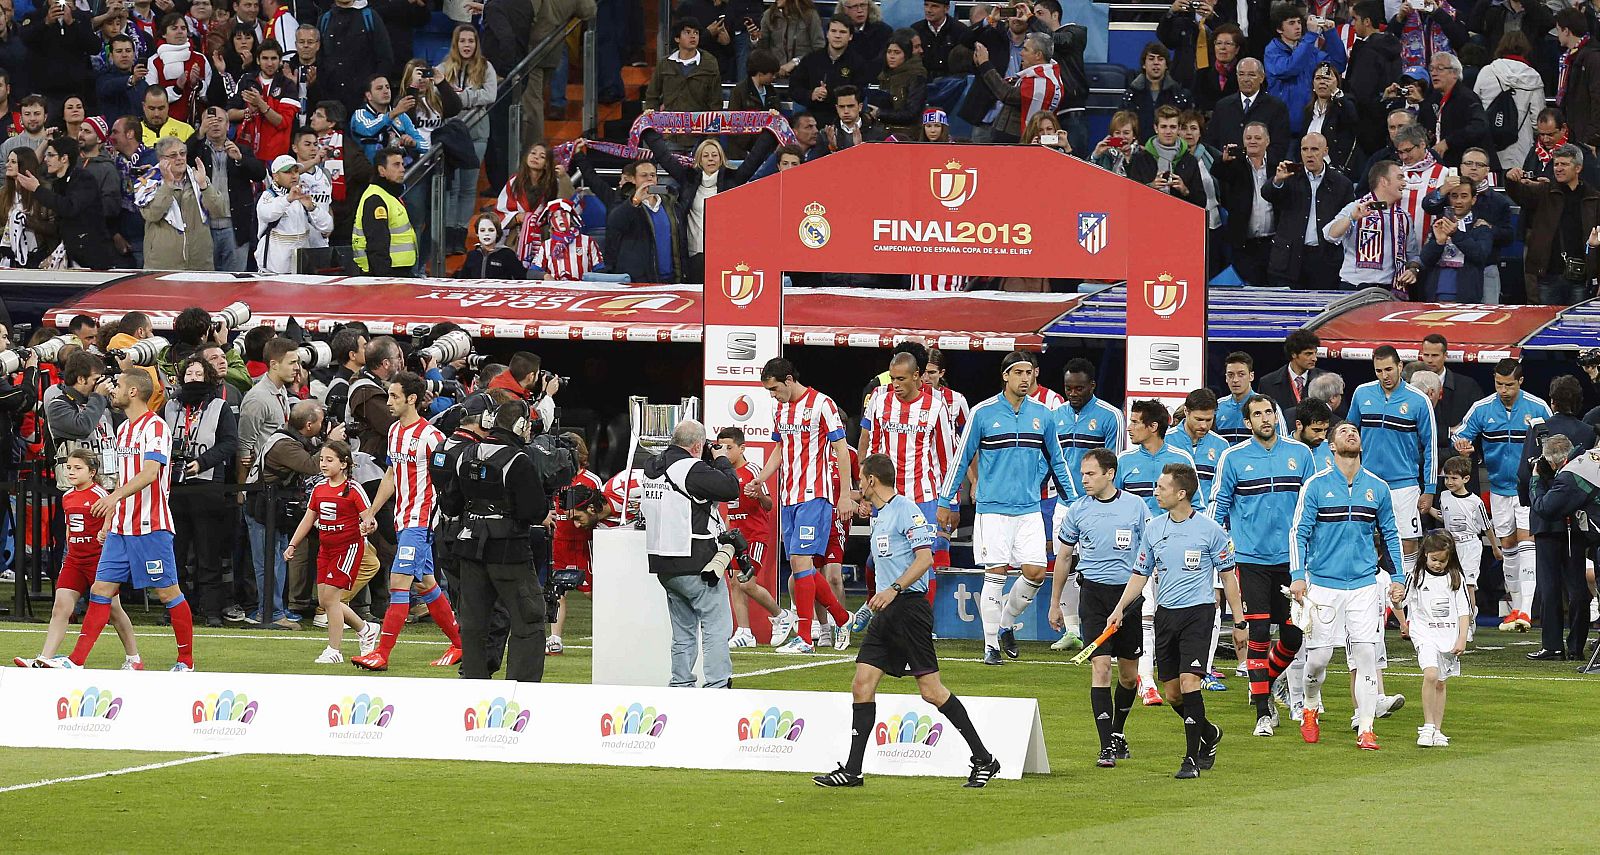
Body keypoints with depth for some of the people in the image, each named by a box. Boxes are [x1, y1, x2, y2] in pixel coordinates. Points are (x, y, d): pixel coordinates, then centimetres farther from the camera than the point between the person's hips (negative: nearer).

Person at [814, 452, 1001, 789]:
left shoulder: (905, 509, -10)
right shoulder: (879, 516, 18)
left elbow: (925, 557, -18)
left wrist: (893, 590, -24)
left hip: (909, 607, -9)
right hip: (887, 613, 9)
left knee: (931, 690, -9)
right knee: (862, 684, 2)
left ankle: (984, 760, -2)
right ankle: (852, 770, 4)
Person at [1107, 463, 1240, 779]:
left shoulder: (1210, 530, -5)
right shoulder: (1153, 529, 8)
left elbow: (1227, 576, 1)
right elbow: (1140, 574, 15)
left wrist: (1239, 621, 0)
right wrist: (1120, 608, 2)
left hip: (1198, 611, -5)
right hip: (1165, 612, 5)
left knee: (1189, 682, -18)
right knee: (1171, 694, 6)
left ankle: (1192, 758, -13)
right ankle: (1209, 733, 33)